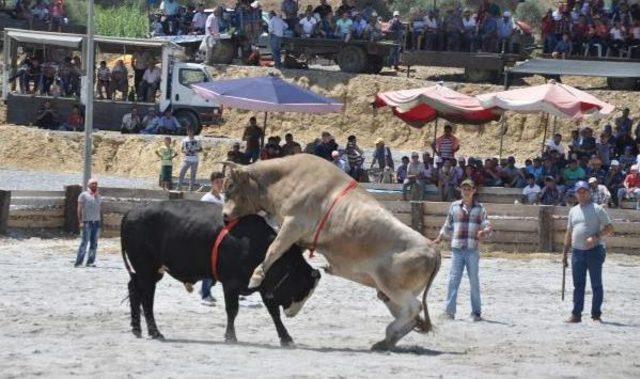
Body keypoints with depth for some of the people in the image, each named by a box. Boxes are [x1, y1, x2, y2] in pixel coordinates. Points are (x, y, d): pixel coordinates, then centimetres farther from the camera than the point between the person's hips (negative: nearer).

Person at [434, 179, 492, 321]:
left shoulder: (480, 208, 7)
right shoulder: (455, 206, 9)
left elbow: (487, 226, 3)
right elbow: (447, 226, 16)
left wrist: (484, 232, -18)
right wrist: (438, 239, 10)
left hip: (472, 250, 0)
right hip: (457, 248, 0)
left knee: (474, 281, 2)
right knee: (453, 279, -6)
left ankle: (476, 312, 9)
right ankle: (449, 310, -4)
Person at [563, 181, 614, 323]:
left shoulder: (597, 209, -2)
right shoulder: (573, 211, 15)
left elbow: (609, 229, -7)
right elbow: (569, 233, 20)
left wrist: (595, 237, -21)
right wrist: (565, 252, 15)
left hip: (594, 251, -5)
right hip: (577, 251, 5)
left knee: (596, 285, -1)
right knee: (578, 285, 6)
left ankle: (596, 315, 4)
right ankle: (576, 314, 9)